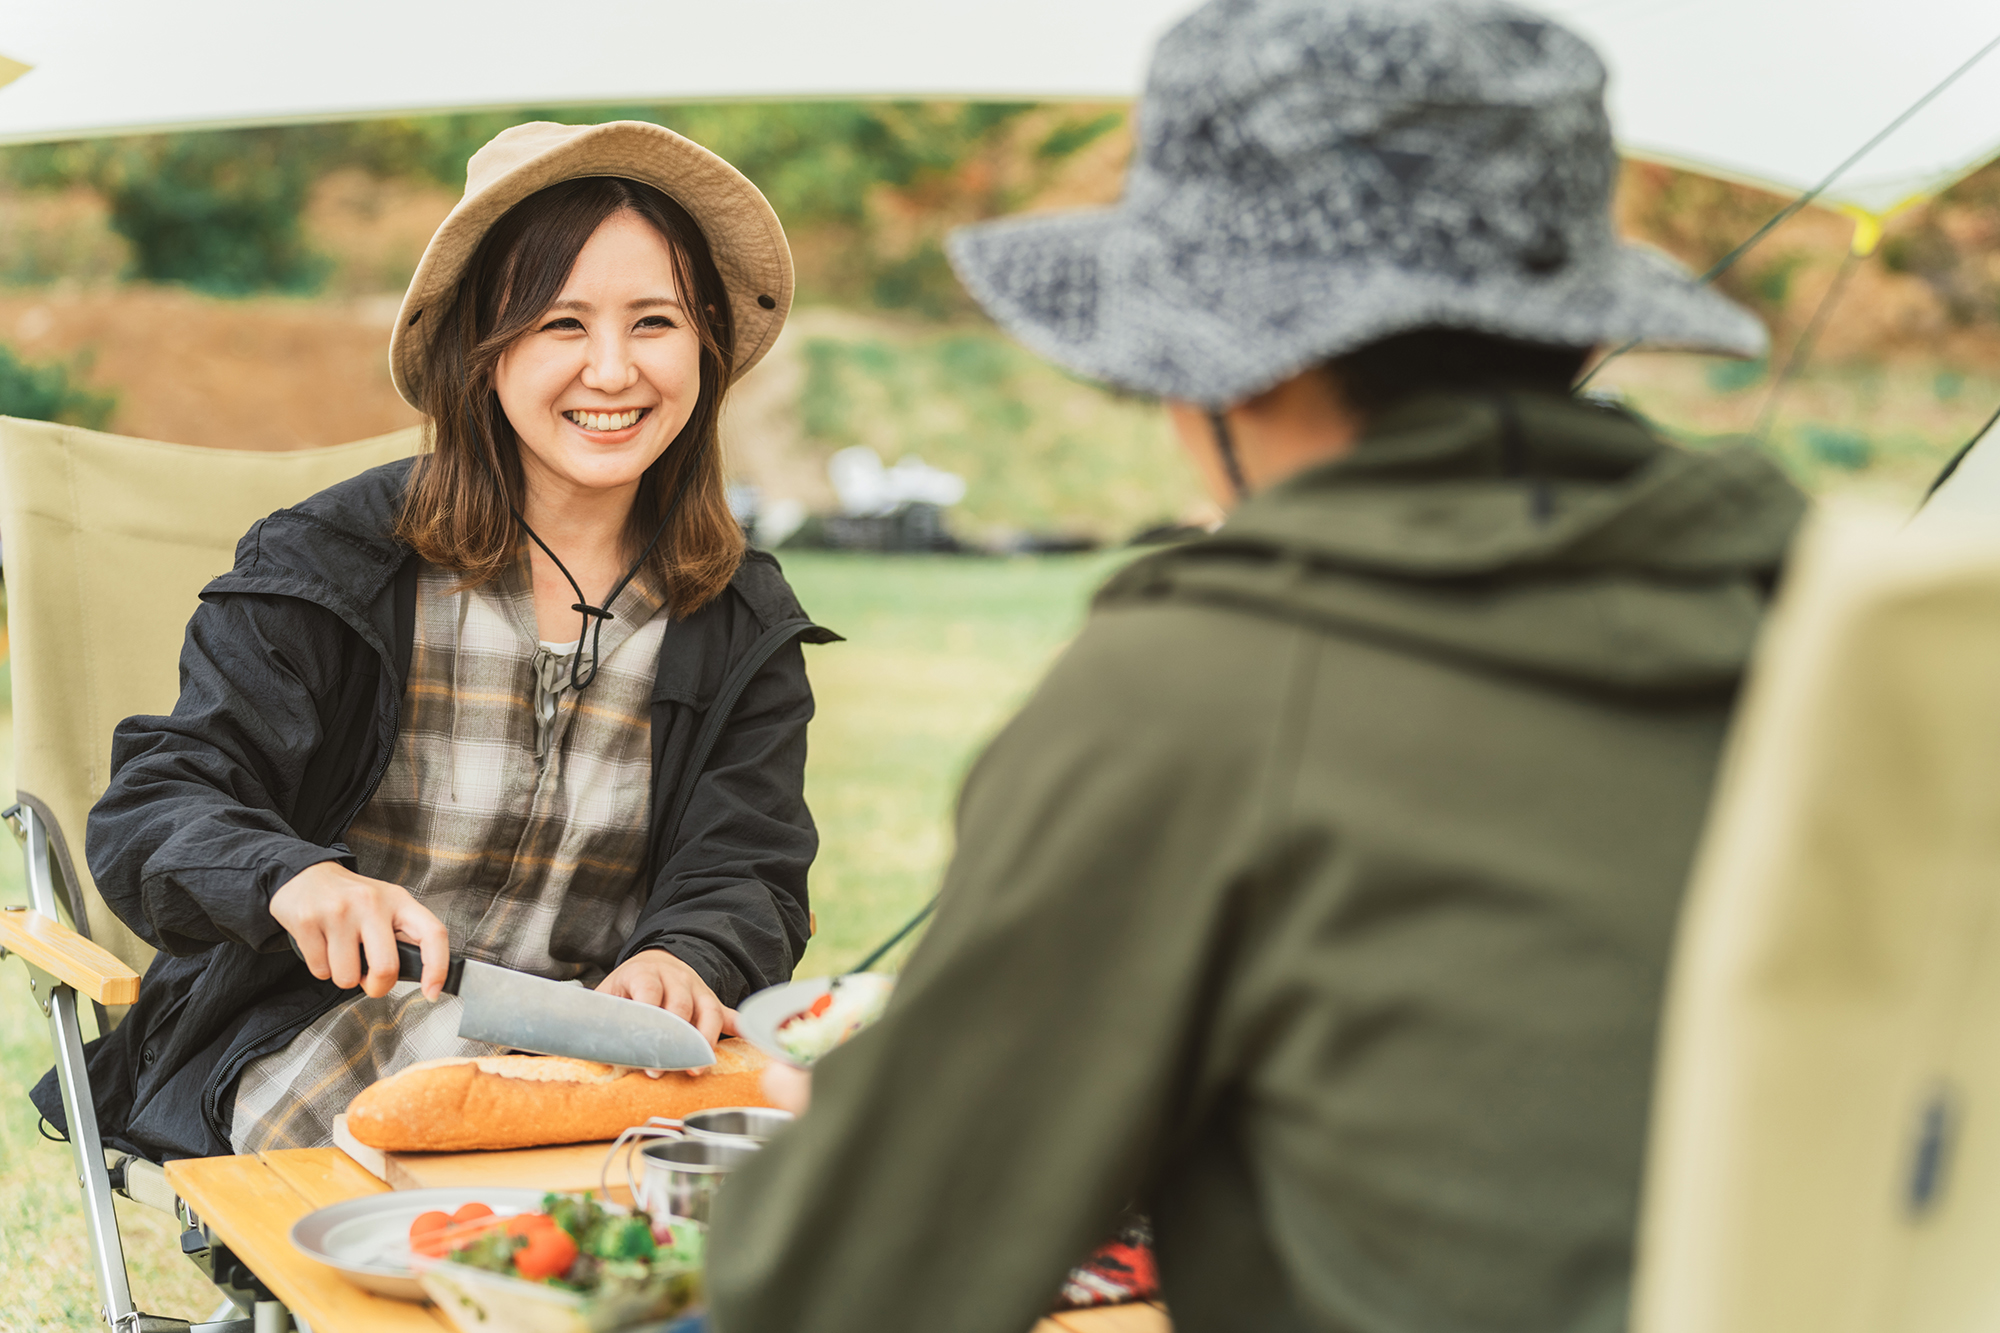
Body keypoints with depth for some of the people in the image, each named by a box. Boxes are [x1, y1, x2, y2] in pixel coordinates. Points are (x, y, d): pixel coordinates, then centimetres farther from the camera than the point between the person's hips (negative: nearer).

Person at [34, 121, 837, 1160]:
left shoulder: (743, 624, 7)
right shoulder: (329, 566, -3)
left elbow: (748, 873, 2)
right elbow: (152, 811, -7)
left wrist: (685, 960, -24)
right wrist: (293, 879, -31)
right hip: (313, 1028, -3)